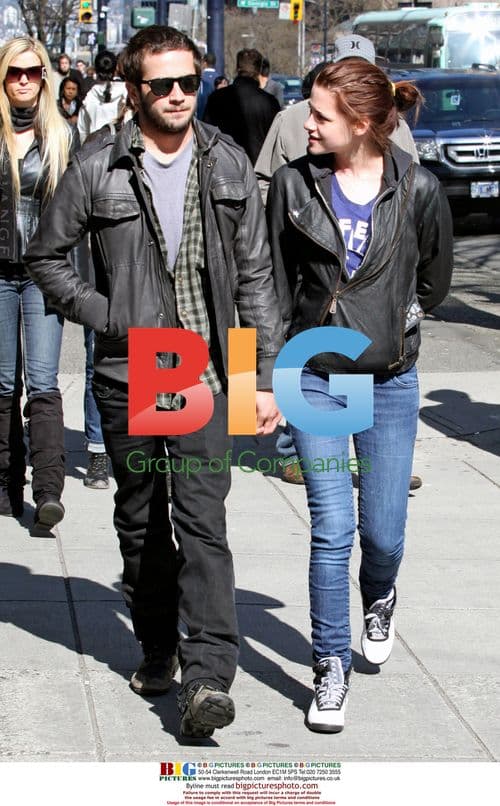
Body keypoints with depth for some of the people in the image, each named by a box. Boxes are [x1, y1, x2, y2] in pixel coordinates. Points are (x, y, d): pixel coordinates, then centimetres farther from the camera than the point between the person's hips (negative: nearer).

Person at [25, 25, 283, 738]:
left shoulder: (228, 165, 3)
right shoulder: (97, 169, -2)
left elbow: (255, 276, 5)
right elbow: (47, 257, 8)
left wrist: (263, 377, 2)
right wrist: (106, 317, -5)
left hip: (206, 372, -1)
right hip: (126, 377, 1)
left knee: (202, 519, -12)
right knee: (141, 521, 12)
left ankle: (207, 677, -17)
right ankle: (158, 646, 29)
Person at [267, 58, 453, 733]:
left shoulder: (419, 190, -7)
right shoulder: (293, 184, -4)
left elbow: (435, 280, 10)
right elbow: (276, 284, 4)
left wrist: (393, 320, 7)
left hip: (390, 381, 0)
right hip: (316, 378, 0)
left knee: (383, 532, 5)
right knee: (332, 529, -6)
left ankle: (379, 600, 41)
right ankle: (331, 671, 6)